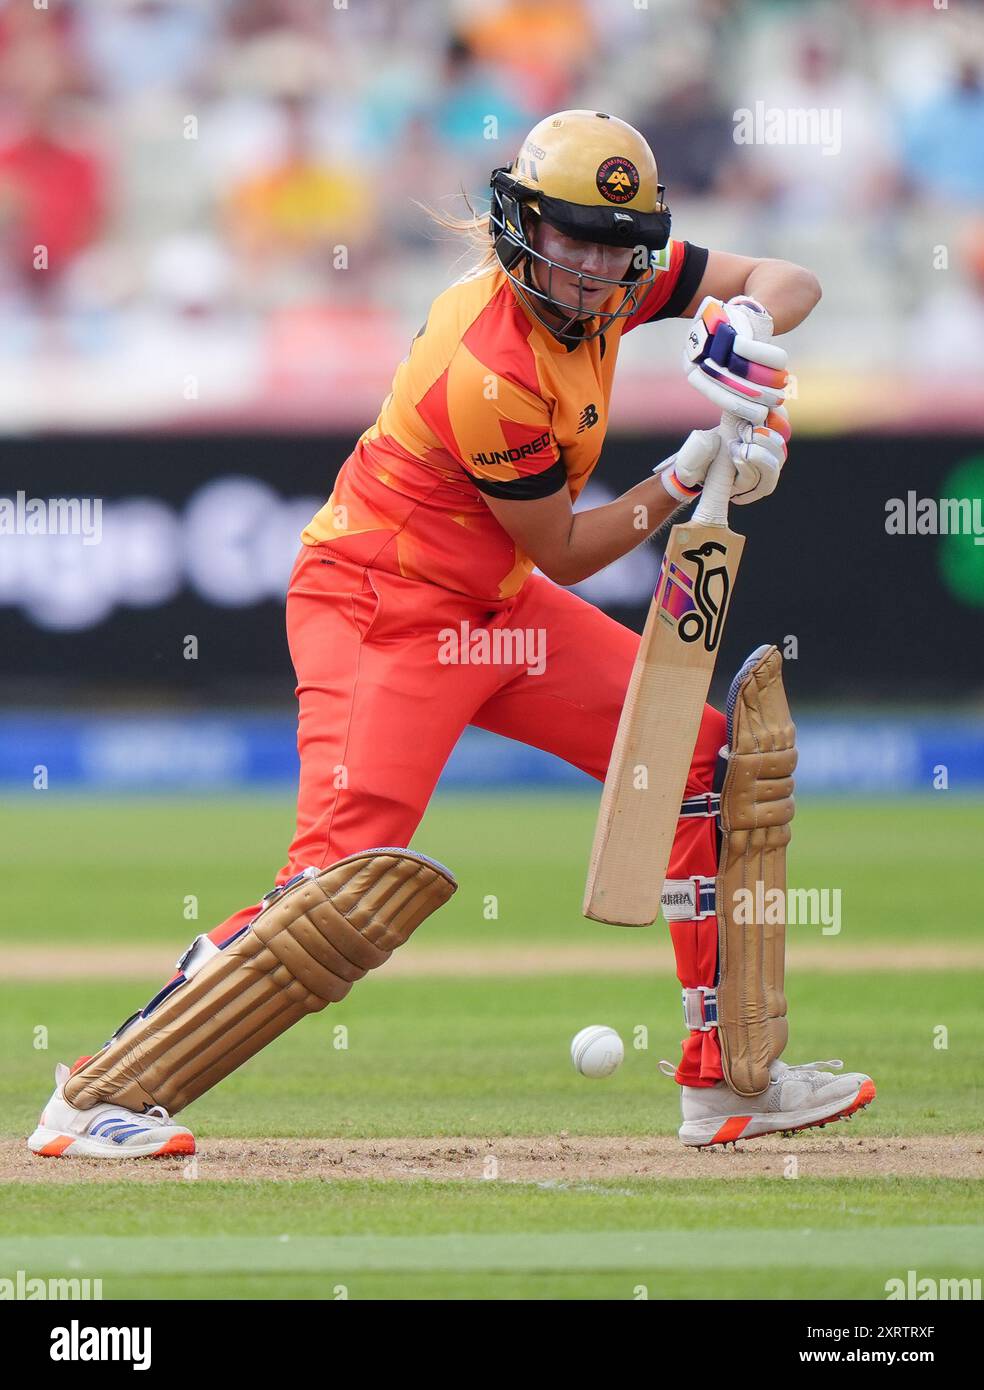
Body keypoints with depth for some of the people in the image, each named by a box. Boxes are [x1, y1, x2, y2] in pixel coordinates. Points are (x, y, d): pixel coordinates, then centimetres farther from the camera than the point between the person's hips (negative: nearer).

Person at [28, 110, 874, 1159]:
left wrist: (748, 321, -17)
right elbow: (565, 552, -15)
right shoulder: (488, 371, -27)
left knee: (705, 758, 7)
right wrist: (687, 477, -14)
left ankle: (728, 1081, 14)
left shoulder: (611, 281, -3)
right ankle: (101, 1093, -18)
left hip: (494, 609, 9)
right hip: (380, 613, -9)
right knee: (344, 877, -25)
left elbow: (787, 280, 4)